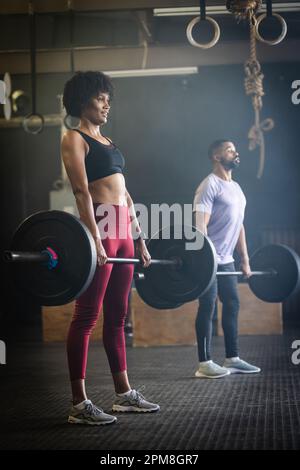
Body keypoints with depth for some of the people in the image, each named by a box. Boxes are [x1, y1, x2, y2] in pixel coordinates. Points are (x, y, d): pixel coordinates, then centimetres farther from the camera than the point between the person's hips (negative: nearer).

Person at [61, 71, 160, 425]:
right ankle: (79, 405, -4)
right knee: (86, 317, -7)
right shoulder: (74, 139, -2)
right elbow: (81, 191, -14)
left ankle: (124, 394, 19)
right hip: (99, 227, -8)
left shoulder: (107, 142, 22)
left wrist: (139, 239, 17)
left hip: (123, 231, 8)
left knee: (117, 316, 12)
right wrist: (95, 238, -23)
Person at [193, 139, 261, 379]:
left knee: (232, 304, 8)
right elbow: (200, 223, -19)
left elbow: (239, 225, 19)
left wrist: (245, 260, 16)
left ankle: (232, 359, 14)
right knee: (208, 307, -8)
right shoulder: (210, 185, -11)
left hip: (226, 259, 9)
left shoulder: (236, 188, 16)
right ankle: (205, 364, -5)